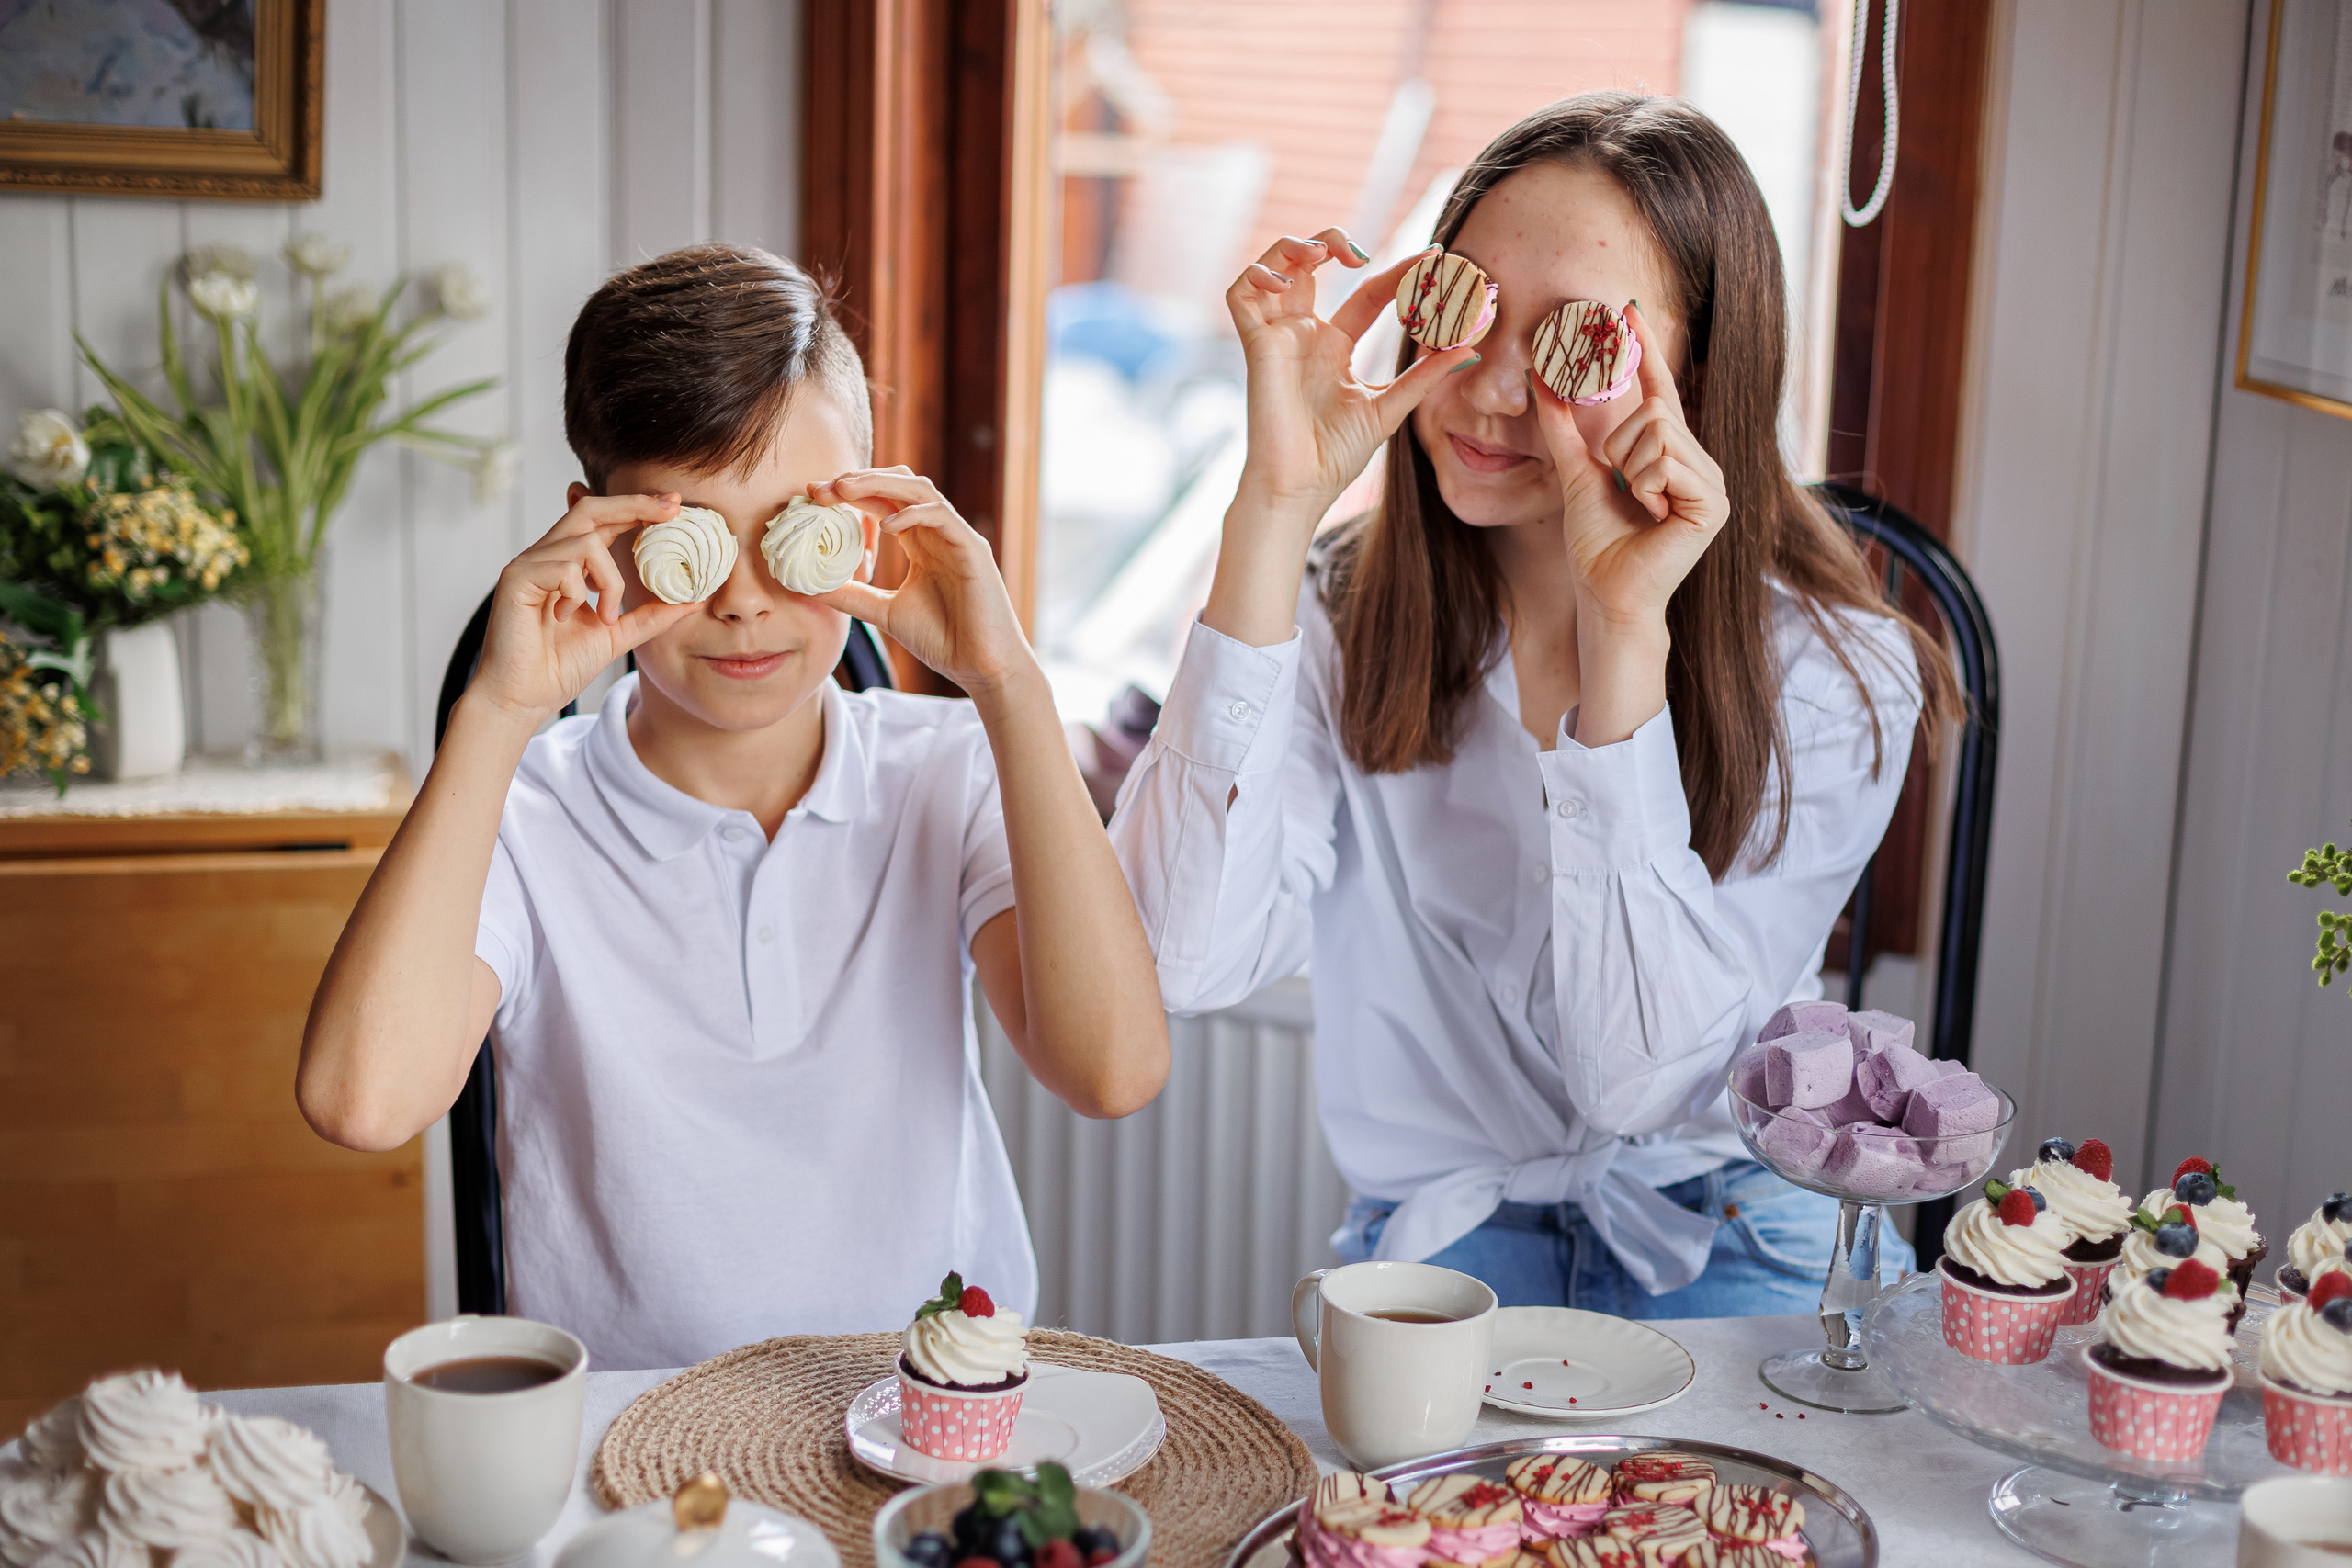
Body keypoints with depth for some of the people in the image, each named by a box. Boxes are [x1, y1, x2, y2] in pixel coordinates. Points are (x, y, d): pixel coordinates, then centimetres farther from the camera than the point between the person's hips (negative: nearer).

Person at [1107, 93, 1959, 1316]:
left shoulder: (1835, 677, -10)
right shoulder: (1338, 615, -5)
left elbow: (1640, 1078, -21)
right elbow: (1191, 961, -24)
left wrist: (1625, 632, -27)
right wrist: (1277, 502, -25)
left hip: (1727, 1245, 0)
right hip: (1435, 1235, 1)